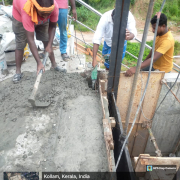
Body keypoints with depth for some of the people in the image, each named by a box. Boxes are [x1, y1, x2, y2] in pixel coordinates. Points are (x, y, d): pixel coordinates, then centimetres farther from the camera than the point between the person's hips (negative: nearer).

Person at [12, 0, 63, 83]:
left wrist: (49, 45, -26)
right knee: (20, 45, -7)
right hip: (20, 16, -3)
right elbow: (30, 40, -43)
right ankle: (18, 72, 4)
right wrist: (39, 62, -46)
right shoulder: (27, 12, -45)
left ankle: (54, 65, 17)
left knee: (47, 41, 1)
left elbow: (52, 26, -17)